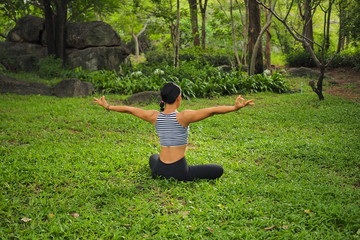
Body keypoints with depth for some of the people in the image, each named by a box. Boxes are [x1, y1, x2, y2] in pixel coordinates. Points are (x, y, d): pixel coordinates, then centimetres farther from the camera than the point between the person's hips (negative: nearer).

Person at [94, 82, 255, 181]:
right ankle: (184, 180, -3)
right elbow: (212, 111, -24)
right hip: (179, 171, -6)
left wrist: (108, 106, 23)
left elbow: (129, 109, 11)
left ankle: (162, 178, 19)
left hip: (159, 170, 6)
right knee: (218, 170, 7)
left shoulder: (155, 117, -1)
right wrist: (235, 107, -27)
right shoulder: (183, 116, -16)